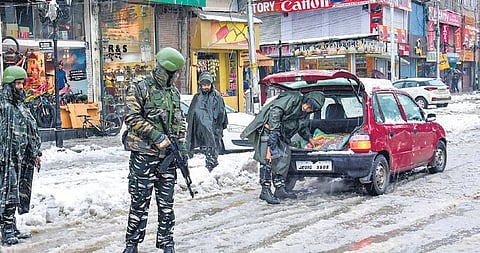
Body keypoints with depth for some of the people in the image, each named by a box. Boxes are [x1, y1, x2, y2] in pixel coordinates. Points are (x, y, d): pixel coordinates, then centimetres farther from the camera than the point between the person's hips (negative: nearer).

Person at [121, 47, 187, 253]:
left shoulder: (174, 92, 14)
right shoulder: (139, 88, -5)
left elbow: (180, 120, 20)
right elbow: (132, 118, -13)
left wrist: (182, 145, 10)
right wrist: (156, 136, -18)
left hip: (167, 155, 5)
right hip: (144, 154, -5)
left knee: (166, 201, 9)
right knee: (140, 200, -1)